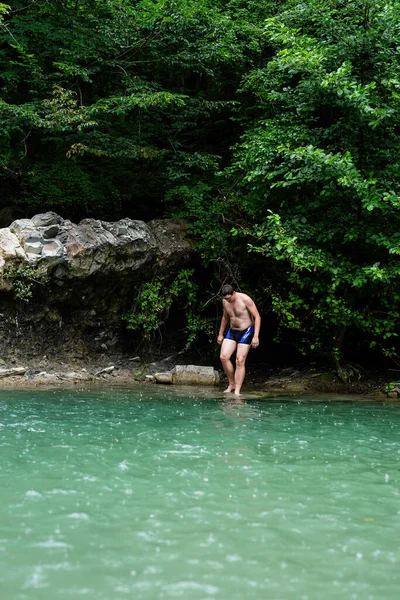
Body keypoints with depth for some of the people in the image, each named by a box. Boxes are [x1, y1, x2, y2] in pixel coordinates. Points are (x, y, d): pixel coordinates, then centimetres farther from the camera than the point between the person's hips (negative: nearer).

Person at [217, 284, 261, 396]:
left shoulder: (245, 299, -18)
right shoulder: (225, 301, 0)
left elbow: (257, 317, -16)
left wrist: (256, 336, -23)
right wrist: (220, 334, 20)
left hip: (246, 332, -5)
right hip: (232, 332, 6)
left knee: (240, 361, -9)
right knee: (223, 357, -10)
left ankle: (237, 391, -6)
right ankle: (231, 384, 6)